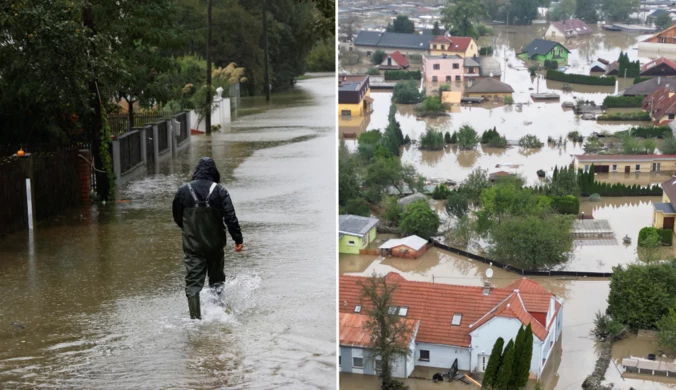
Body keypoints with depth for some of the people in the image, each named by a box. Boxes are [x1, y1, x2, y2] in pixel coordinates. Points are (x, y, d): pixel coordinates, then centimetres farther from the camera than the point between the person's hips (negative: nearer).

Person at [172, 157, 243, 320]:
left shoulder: (183, 190, 0)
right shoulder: (219, 191, -7)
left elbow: (177, 216, 12)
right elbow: (230, 217, -14)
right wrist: (238, 239, -10)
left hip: (192, 245, 1)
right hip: (215, 244, 0)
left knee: (193, 282, 1)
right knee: (216, 276, 21)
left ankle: (195, 317, -6)